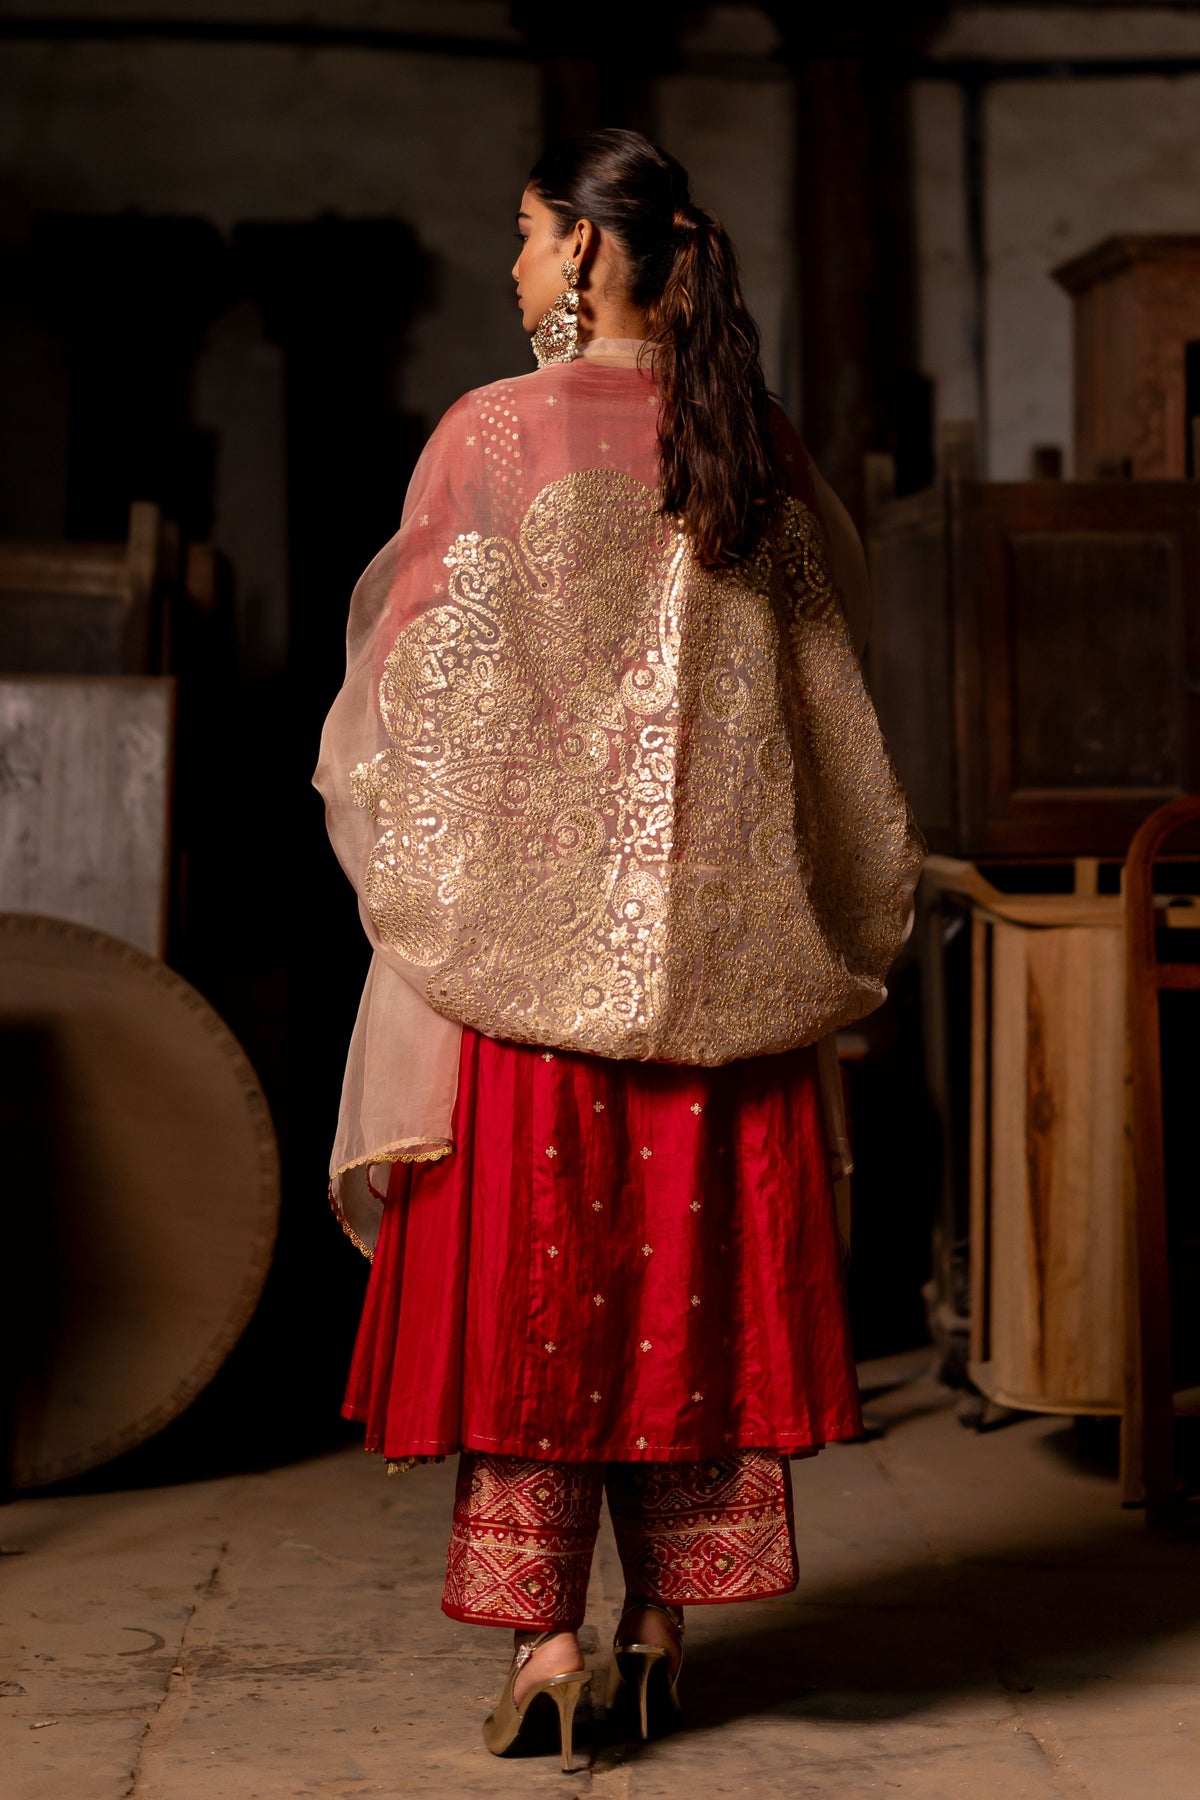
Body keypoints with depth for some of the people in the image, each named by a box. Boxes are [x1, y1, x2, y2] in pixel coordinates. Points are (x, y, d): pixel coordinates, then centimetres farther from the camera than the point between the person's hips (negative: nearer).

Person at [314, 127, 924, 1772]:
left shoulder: (495, 435, -6)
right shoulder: (757, 450, 5)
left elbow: (423, 707, -4)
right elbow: (828, 699, 10)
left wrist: (419, 882, 11)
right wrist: (821, 919, 19)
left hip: (534, 927, -3)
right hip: (724, 942, 4)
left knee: (534, 1266, 3)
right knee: (695, 1264, 9)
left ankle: (544, 1637, 3)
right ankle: (664, 1622, 16)